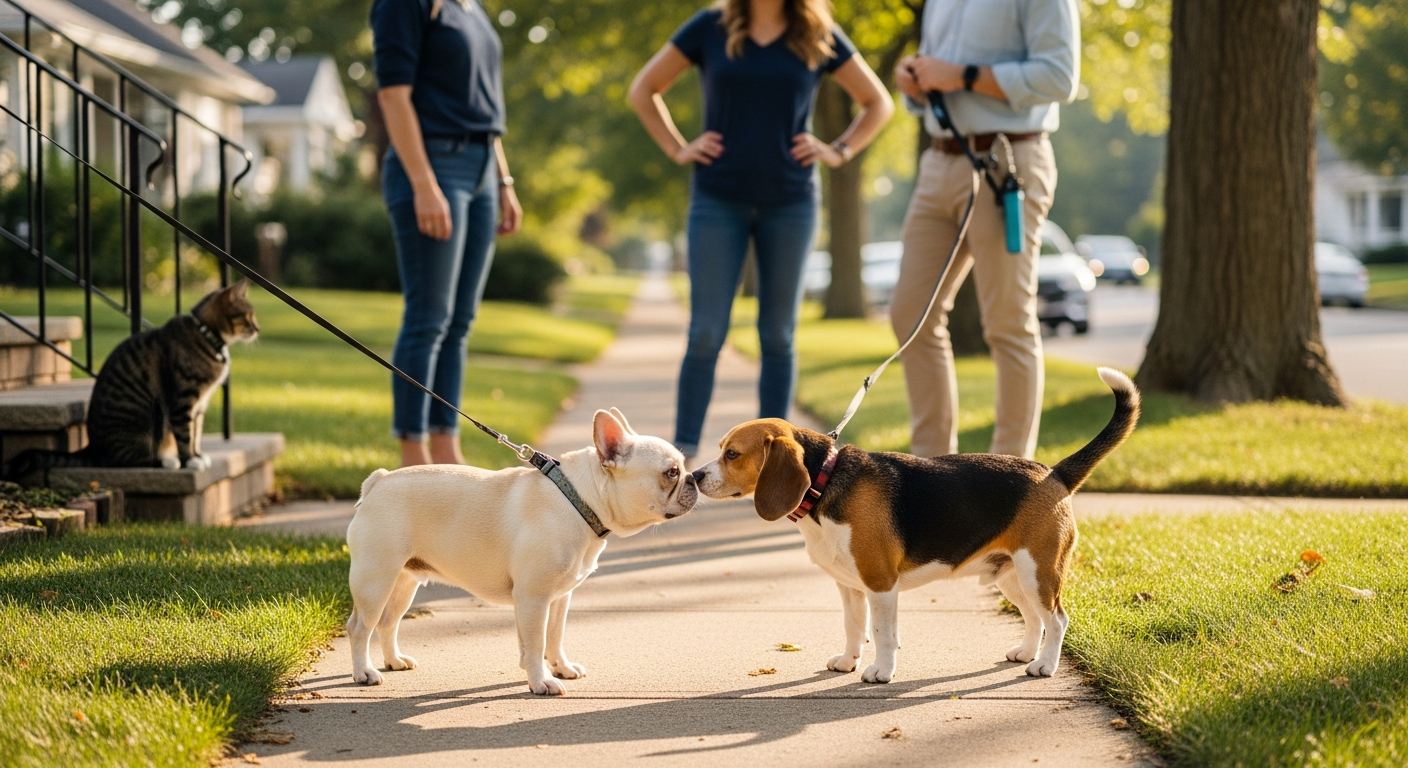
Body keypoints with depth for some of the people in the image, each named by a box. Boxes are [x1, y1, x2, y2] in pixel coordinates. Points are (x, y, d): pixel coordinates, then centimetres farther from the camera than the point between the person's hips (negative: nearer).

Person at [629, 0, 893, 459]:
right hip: (718, 200, -1)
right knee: (706, 334, -5)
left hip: (790, 202, 1)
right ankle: (683, 453, 0)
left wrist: (839, 152, 1)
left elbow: (878, 103, 13)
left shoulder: (820, 37, 2)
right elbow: (643, 91, 10)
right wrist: (677, 150, 1)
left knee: (778, 335, 5)